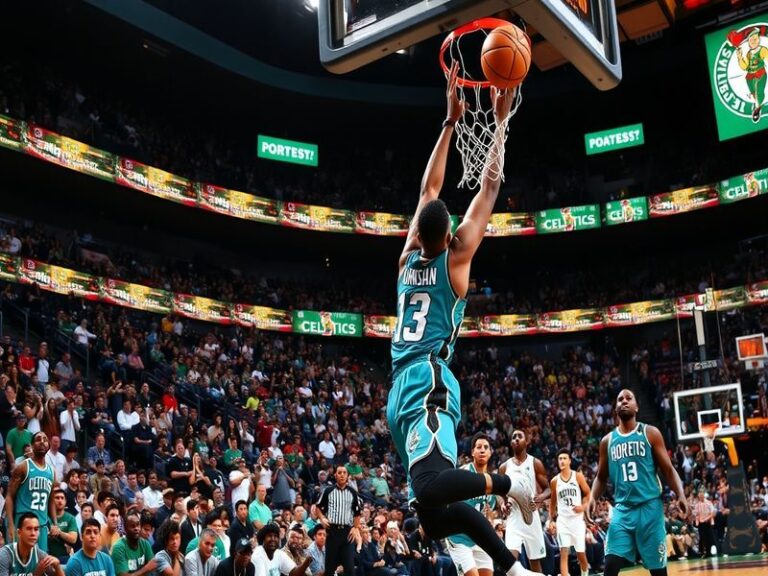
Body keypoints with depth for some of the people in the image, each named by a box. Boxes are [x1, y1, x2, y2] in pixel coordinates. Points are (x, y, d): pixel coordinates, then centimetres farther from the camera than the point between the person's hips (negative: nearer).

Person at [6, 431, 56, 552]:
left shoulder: (51, 471, 14)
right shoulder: (22, 467, -3)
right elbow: (10, 497, -5)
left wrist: (55, 525, 13)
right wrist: (11, 525, -14)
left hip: (42, 524, 6)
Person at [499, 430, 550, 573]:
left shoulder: (535, 463, 2)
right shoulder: (504, 467, 8)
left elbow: (548, 489, 2)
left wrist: (541, 497, -21)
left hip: (531, 516, -1)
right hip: (513, 516, 1)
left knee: (535, 559, 9)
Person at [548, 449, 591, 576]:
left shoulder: (578, 476, -2)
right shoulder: (554, 481, 4)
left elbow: (588, 494, 4)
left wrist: (583, 506, -14)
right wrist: (551, 520, 12)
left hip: (577, 519, -1)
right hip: (562, 520, 1)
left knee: (581, 553, 8)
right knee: (563, 552, -11)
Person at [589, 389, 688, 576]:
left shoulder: (650, 433, 2)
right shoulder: (607, 441, 10)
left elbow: (668, 470, 1)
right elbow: (601, 477, 17)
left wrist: (681, 495, -15)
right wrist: (593, 498, -2)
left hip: (649, 506, -2)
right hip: (622, 509, 2)